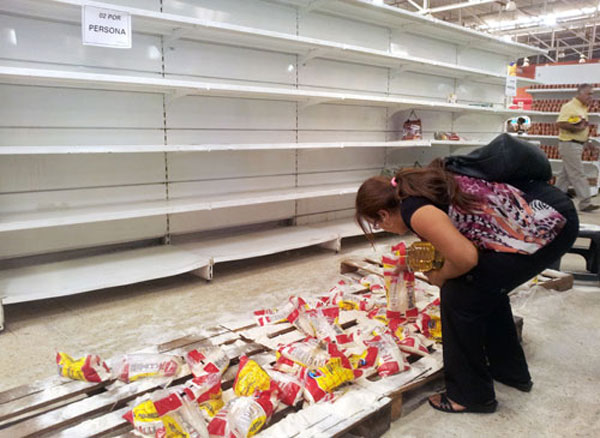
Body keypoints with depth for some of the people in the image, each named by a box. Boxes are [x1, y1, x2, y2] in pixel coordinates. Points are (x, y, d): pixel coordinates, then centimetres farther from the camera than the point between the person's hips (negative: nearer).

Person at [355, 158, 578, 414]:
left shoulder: (415, 212, -17)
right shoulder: (420, 185, 10)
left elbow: (466, 258, -24)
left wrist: (440, 277, -4)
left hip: (545, 227, -10)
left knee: (460, 296, -2)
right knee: (486, 287, 23)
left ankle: (471, 395, 16)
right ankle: (511, 371, 43)